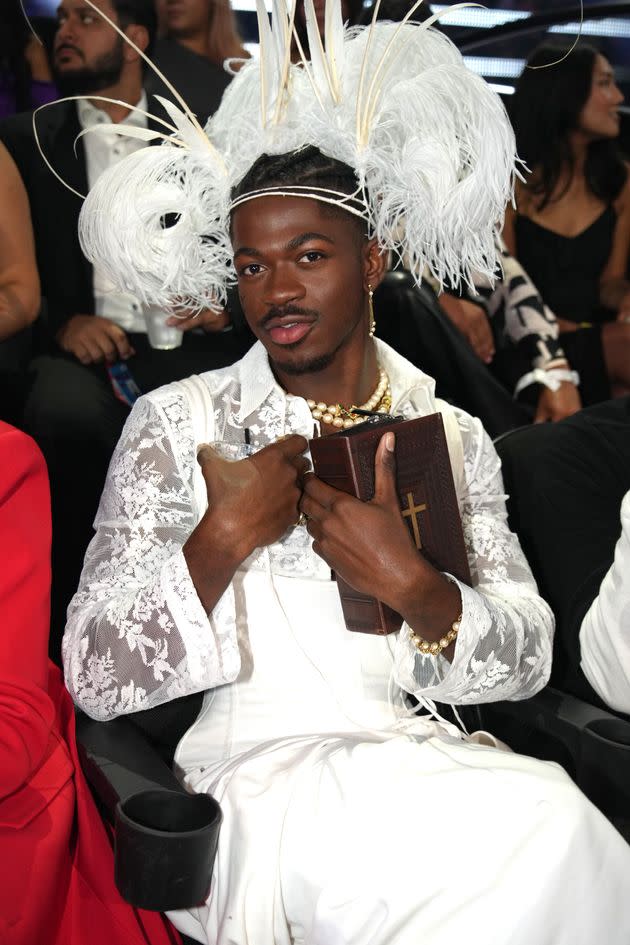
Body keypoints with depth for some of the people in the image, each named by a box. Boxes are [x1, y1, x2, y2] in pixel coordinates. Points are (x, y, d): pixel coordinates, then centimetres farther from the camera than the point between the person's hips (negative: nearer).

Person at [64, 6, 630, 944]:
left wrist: (410, 584, -16)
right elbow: (94, 676, -6)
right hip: (263, 767, -3)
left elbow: (529, 658, 2)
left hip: (427, 760, 4)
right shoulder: (175, 424, 0)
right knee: (544, 829, -27)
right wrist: (223, 538, -19)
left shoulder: (450, 435, 9)